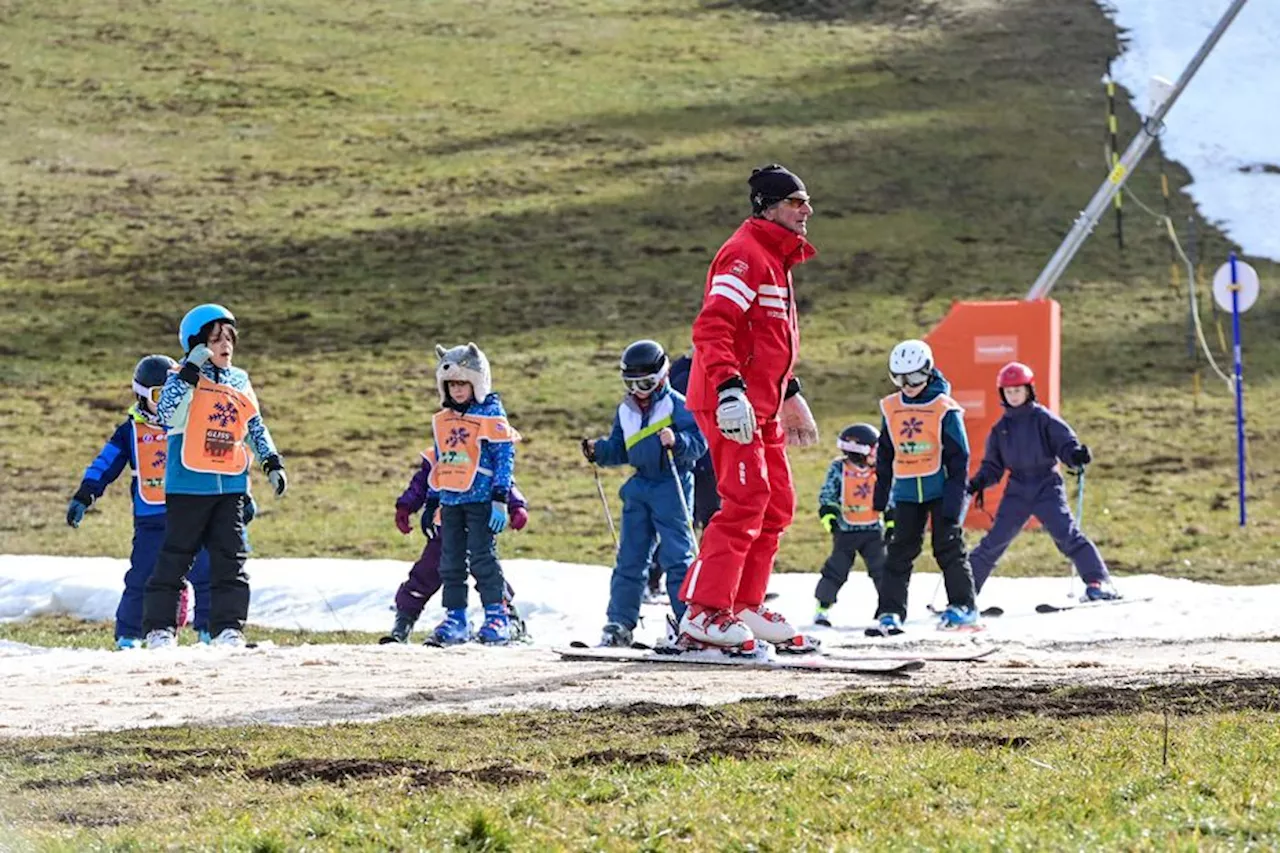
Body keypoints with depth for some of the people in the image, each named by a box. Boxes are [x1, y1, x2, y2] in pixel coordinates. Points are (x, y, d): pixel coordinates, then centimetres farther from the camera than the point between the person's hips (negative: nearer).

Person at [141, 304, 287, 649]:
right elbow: (168, 414, -23)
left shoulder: (240, 382, 13)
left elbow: (257, 427, 22)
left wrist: (272, 463, 12)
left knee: (231, 561, -1)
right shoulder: (182, 380, -4)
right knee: (174, 559, 1)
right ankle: (159, 629, 8)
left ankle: (228, 629, 1)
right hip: (188, 487, -5)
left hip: (231, 487, 5)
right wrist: (190, 372, -26)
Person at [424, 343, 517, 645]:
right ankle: (454, 619, 12)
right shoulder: (442, 420, 14)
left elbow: (505, 456, -9)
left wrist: (500, 500, -15)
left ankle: (497, 617, -5)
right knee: (450, 562, 7)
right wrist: (429, 504, 18)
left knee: (483, 558, -10)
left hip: (480, 499, -6)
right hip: (450, 501, 6)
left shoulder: (491, 414, -6)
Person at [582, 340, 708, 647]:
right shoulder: (625, 410, 13)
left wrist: (676, 441, -30)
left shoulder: (676, 405, -6)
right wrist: (599, 450, 1)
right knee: (629, 558, 6)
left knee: (676, 555, -8)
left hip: (672, 486, -6)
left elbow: (699, 441, -12)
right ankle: (619, 623, 10)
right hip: (639, 487, 6)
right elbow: (619, 450, 20)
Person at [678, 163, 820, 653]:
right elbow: (712, 327, -23)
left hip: (761, 408, 11)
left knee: (776, 505, 12)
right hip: (731, 404, -11)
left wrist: (790, 394, 32)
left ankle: (746, 606, 19)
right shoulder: (745, 255, -13)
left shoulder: (776, 259, 20)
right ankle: (702, 614, -17)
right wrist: (729, 388, -32)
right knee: (744, 502, -16)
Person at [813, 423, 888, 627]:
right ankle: (822, 608, 7)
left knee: (881, 569, 1)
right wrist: (828, 514, -21)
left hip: (873, 529, 3)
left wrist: (891, 521, 5)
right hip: (846, 530, -3)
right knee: (836, 570, -1)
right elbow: (827, 495, -7)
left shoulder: (878, 470, 3)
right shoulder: (838, 469, -7)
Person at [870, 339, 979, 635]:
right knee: (900, 550, 0)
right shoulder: (891, 409, 6)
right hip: (906, 492, 4)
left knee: (948, 547, -2)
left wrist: (954, 500, -12)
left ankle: (962, 607, 6)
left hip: (941, 489, -4)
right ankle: (890, 613, -1)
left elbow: (958, 457, -7)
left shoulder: (945, 410, -7)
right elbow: (884, 455, 16)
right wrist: (880, 496, 14)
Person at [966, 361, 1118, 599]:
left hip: (1047, 487, -4)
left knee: (1067, 535, -17)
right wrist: (979, 483, -1)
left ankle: (1097, 581, -16)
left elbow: (1065, 443, -8)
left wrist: (1076, 455, -30)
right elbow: (993, 465, 17)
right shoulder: (1001, 429, 12)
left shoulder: (1044, 419, -1)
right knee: (995, 541, 0)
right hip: (1017, 491, 4)